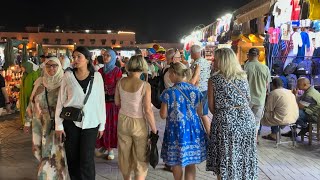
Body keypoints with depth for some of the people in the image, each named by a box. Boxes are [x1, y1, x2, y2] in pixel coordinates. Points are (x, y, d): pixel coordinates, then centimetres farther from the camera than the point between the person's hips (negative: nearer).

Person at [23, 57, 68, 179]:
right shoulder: (40, 82, 5)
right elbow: (32, 102, 12)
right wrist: (28, 121, 12)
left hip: (57, 124, -4)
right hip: (40, 124, 4)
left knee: (55, 153, -5)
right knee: (39, 151, 10)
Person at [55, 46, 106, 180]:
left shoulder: (97, 76, 0)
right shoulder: (68, 76, 0)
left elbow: (101, 101, 3)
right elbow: (61, 101, 1)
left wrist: (102, 125, 3)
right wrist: (59, 125, -2)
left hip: (90, 123, -1)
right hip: (70, 122, 1)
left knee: (87, 160, -2)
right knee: (72, 158, 10)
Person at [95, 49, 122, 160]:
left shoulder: (117, 71, -5)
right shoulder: (100, 71, 9)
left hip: (112, 101, -4)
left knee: (111, 124, 2)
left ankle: (110, 148, 12)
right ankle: (103, 146, 20)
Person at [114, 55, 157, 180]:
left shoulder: (121, 82, -7)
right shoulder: (145, 85, -19)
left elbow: (117, 102, 6)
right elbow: (148, 111, -18)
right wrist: (154, 129, -9)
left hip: (123, 120, 5)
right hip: (138, 123, -4)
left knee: (124, 154, 22)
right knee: (140, 157, 12)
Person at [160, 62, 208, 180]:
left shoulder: (168, 93, -11)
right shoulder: (195, 90, -1)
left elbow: (163, 115, -6)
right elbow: (201, 113, 4)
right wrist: (208, 130, 14)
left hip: (176, 130, -3)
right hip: (194, 129, 3)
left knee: (176, 162, 18)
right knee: (191, 164, 11)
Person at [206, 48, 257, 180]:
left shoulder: (214, 80, -6)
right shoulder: (243, 77, 6)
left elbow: (211, 106, -1)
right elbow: (247, 100, 14)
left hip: (225, 121, -4)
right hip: (246, 119, 4)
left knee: (225, 159, 9)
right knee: (243, 157, 15)